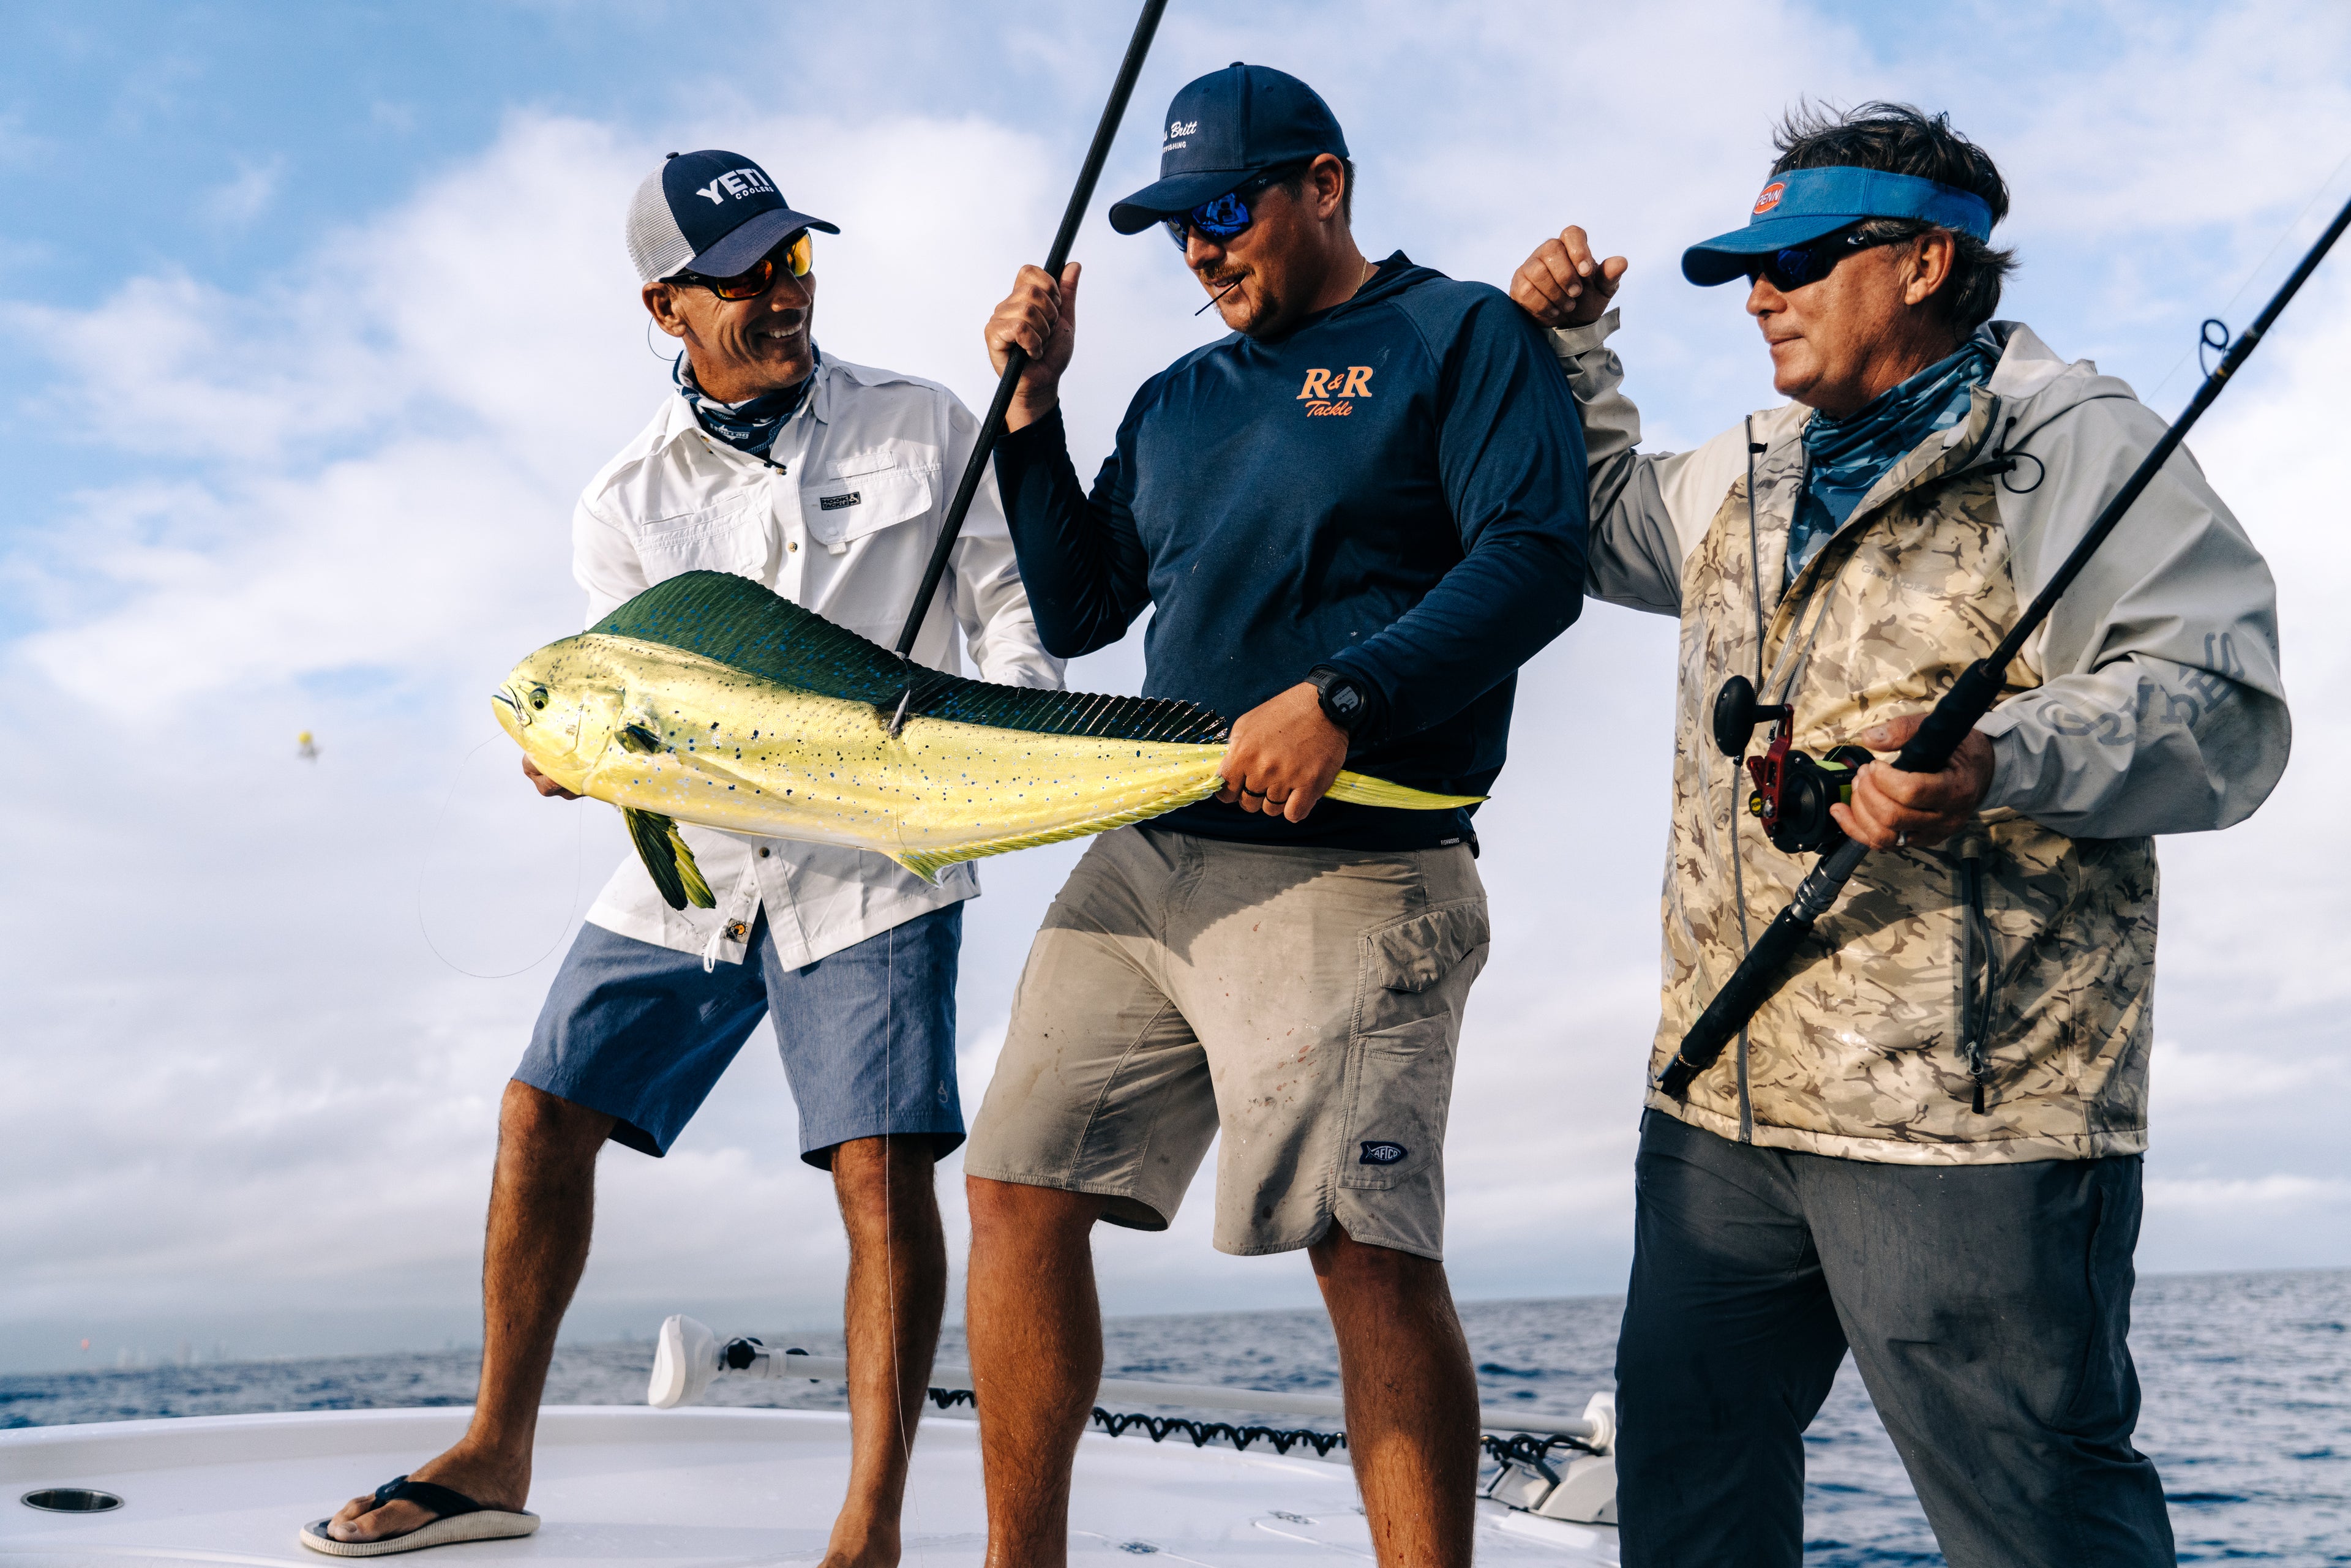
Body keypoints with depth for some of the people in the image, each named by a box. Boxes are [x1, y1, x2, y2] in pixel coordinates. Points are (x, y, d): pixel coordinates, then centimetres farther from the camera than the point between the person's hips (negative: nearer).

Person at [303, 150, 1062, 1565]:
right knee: (544, 1118, 4)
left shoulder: (924, 427, 3)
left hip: (872, 865, -3)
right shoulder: (626, 504, 7)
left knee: (883, 1169, -12)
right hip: (694, 869, 4)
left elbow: (1010, 609, 5)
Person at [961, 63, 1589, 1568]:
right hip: (1144, 854, 7)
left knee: (1371, 1250, -14)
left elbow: (1536, 564, -9)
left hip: (1346, 867, -6)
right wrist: (1034, 409, 13)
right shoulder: (1179, 399, 23)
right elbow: (1076, 613, 22)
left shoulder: (1465, 336, 5)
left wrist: (1340, 695, -21)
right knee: (1019, 1197, 5)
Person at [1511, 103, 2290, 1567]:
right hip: (1724, 1089, 8)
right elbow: (1610, 523, 38)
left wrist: (2002, 760, -31)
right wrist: (1566, 344, 24)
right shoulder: (1752, 471, 19)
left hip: (1965, 1108, -7)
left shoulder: (2069, 440, -5)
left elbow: (2225, 707, -13)